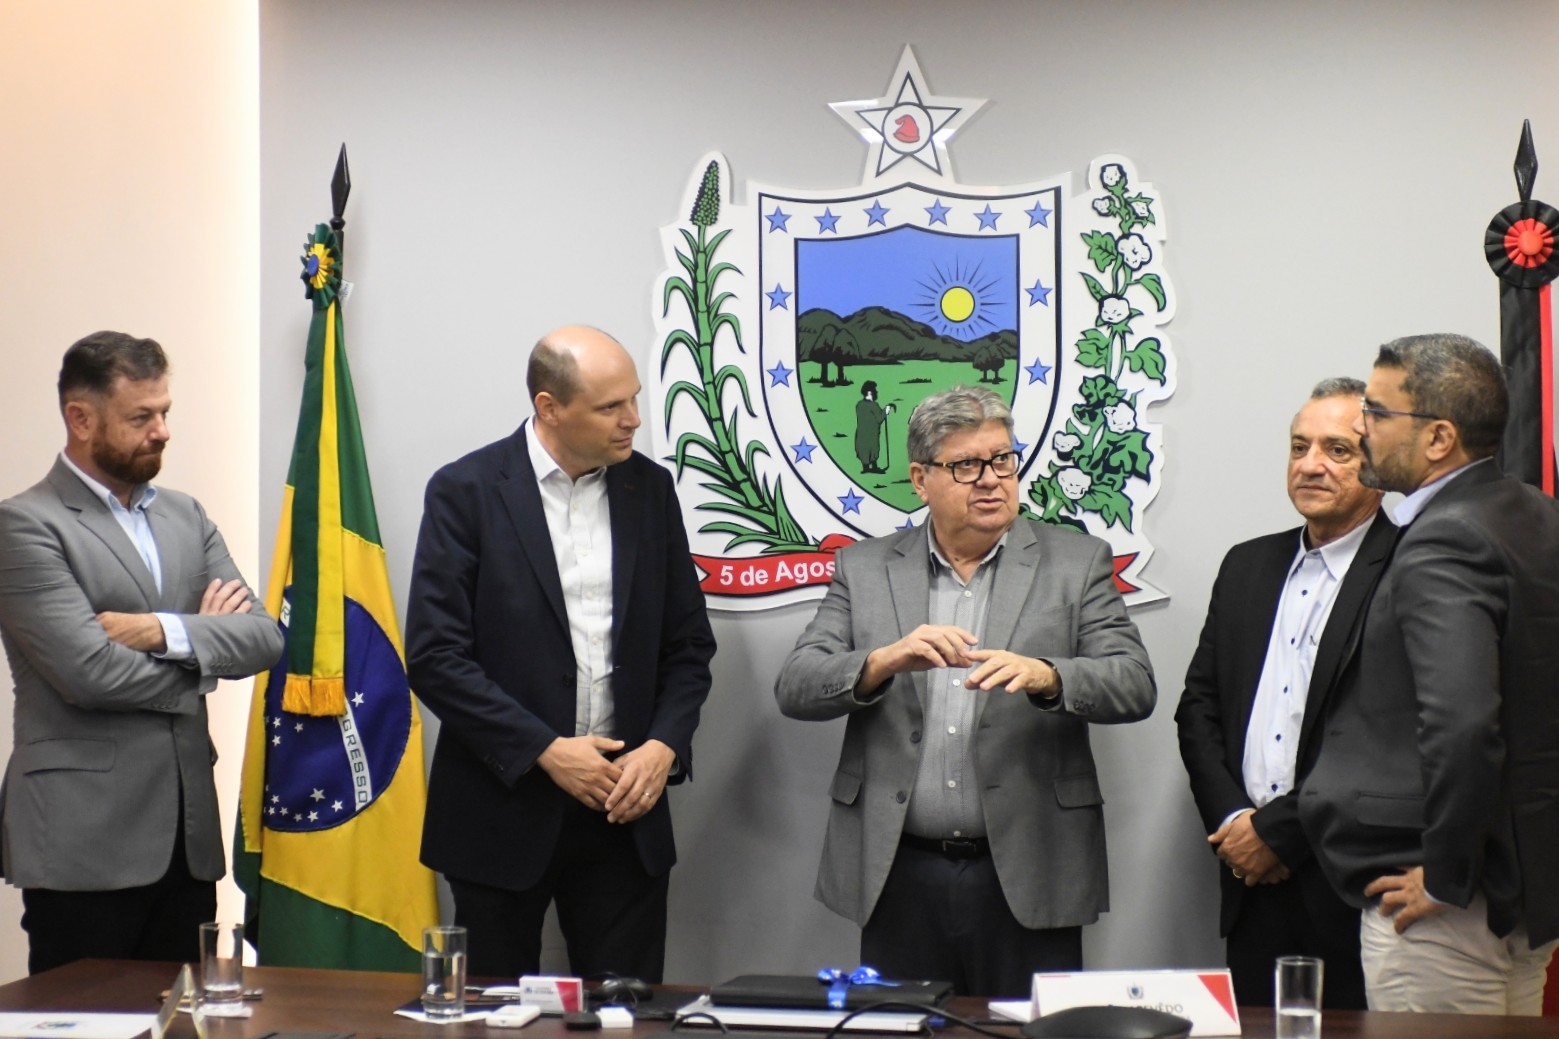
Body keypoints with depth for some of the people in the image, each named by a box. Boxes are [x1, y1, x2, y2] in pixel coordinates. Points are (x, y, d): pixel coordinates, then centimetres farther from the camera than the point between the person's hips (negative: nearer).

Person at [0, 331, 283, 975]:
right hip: (85, 843, -6)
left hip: (187, 836, 6)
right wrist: (202, 639, -2)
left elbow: (263, 637, 5)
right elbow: (91, 673, -17)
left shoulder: (185, 517, 15)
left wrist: (166, 631, -12)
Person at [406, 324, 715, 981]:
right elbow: (434, 656, -11)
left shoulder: (650, 489, 6)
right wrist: (545, 751, -15)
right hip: (504, 811, -3)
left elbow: (688, 642, 11)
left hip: (625, 807, 3)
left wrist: (666, 745, -6)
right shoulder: (466, 491, -6)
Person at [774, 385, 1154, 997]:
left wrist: (1044, 675, -24)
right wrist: (885, 661, -20)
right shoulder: (864, 570, 8)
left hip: (1026, 876, -1)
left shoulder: (1076, 563, 6)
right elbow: (794, 689, -1)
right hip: (897, 876, 1)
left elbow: (1134, 686, -4)